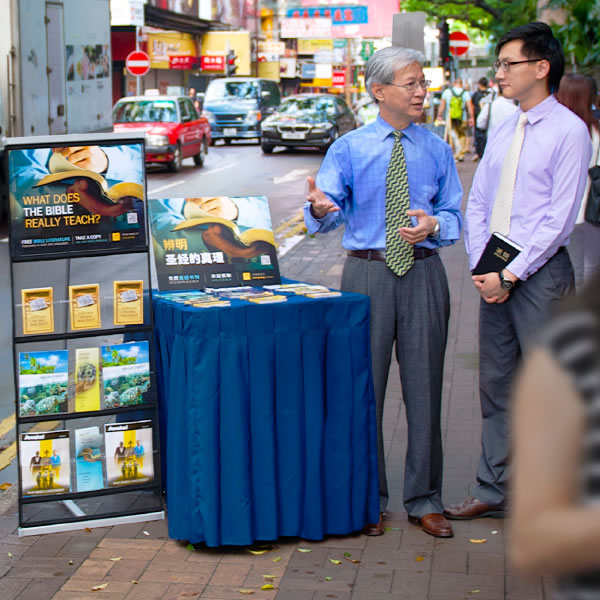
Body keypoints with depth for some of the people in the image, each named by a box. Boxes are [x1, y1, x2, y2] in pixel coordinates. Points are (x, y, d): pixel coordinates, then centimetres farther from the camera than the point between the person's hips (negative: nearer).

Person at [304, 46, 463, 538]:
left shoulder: (437, 150, 9)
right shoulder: (349, 148, 3)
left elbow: (454, 216, 8)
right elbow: (328, 214, -6)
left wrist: (433, 225, -15)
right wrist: (321, 208, -30)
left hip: (424, 274, 2)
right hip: (367, 272, -1)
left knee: (424, 386, 5)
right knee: (364, 387, 3)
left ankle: (424, 501, 17)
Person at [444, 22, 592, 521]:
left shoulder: (569, 131, -8)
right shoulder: (502, 132, 13)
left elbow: (559, 218, -13)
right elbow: (477, 205, 14)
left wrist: (510, 274, -14)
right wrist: (481, 268, 0)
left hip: (540, 273, -7)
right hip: (495, 275, 7)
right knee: (496, 386, 11)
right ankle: (493, 490, 21)